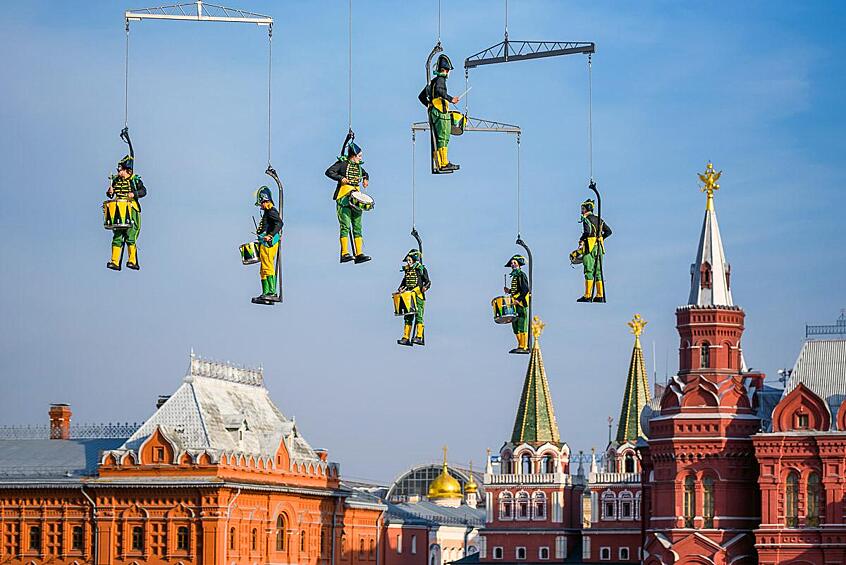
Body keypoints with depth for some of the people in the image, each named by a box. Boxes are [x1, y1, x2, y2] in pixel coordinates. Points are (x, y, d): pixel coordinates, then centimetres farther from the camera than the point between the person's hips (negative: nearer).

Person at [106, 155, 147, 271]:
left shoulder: (135, 180, -2)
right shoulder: (116, 180, 11)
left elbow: (143, 191, -10)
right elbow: (110, 194, 18)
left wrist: (134, 194, -26)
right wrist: (110, 192, -5)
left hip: (132, 210, -4)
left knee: (130, 237, -7)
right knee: (117, 237, 1)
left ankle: (132, 261, 2)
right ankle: (115, 262, 1)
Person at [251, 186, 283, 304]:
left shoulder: (271, 211, -9)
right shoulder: (267, 212, 21)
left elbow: (279, 223, -23)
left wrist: (270, 235, -29)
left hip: (269, 243, -11)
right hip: (265, 243, 11)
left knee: (268, 268, -15)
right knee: (263, 270, 12)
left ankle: (272, 293, -19)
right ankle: (266, 293, 15)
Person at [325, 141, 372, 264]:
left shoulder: (358, 166, 17)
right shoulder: (342, 163, -2)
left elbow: (365, 174, 36)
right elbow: (329, 172, -10)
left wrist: (366, 179, 15)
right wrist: (340, 178, -20)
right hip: (344, 197, -7)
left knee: (357, 227, 2)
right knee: (345, 226, -11)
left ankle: (359, 254, 0)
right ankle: (344, 254, -13)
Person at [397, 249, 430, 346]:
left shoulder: (421, 269, -2)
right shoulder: (407, 269, 15)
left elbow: (428, 282, -4)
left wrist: (425, 287, -24)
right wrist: (400, 289, 10)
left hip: (418, 295, -6)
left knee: (418, 315, -10)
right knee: (407, 316, 5)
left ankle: (419, 337, -11)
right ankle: (406, 338, 5)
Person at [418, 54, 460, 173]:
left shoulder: (433, 81, 20)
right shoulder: (440, 79, -6)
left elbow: (421, 97, 26)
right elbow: (438, 90, -29)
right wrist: (451, 99, -25)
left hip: (433, 113, 9)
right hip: (441, 114, -9)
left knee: (436, 139, 7)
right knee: (443, 138, -11)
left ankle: (438, 165, 6)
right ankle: (444, 164, -15)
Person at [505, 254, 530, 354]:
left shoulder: (521, 275, -7)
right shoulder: (514, 276, 20)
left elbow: (526, 289, -16)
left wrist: (518, 300, -23)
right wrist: (509, 291, 10)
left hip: (522, 303, -10)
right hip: (516, 304, 10)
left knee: (522, 325, -11)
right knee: (515, 325, 9)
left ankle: (524, 347, -12)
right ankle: (521, 346, 12)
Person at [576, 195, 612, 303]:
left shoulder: (586, 219, -8)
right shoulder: (599, 219, 15)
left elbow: (587, 231, -24)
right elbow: (608, 231, 14)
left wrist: (581, 240, -8)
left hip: (590, 247, -7)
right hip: (599, 248, 7)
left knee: (589, 271, -7)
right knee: (598, 271, 9)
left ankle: (588, 296, -9)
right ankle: (600, 296, 6)